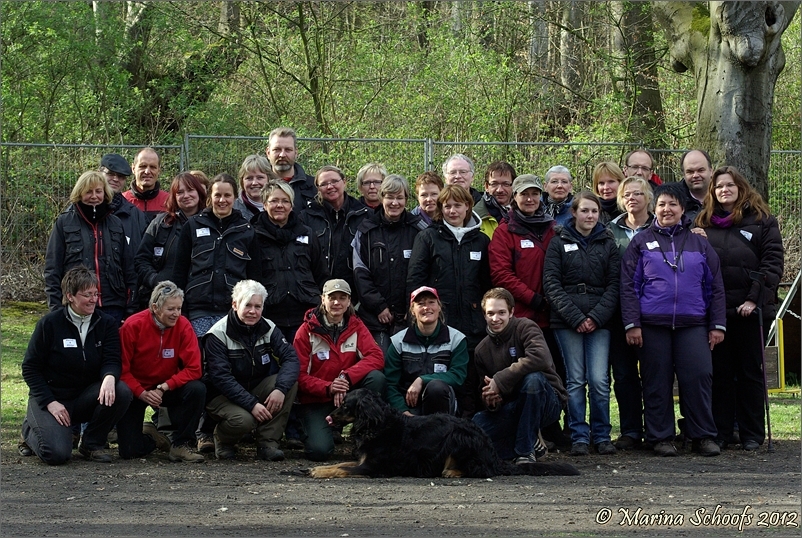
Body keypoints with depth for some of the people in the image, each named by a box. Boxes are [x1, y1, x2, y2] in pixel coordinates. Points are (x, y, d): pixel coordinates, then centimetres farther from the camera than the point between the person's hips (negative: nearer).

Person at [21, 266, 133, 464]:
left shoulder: (106, 323, 0)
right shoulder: (50, 324, -9)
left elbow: (112, 360, -9)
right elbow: (30, 368, -6)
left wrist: (109, 377, -34)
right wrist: (50, 402, -16)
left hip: (87, 397, 3)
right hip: (52, 397, -3)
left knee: (122, 392, -27)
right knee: (57, 454, -24)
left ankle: (92, 443, -3)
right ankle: (31, 429, 14)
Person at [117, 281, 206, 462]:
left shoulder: (183, 326, -14)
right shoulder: (133, 326, -18)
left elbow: (193, 369, -17)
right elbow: (122, 369, -13)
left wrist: (164, 388, -27)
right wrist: (142, 393, -26)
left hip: (166, 388, 2)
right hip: (135, 390, -2)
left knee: (197, 390, -29)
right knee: (130, 451, -13)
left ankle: (180, 445, -11)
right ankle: (149, 435, 25)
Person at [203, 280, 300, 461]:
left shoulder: (268, 328, -3)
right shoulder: (218, 334, -17)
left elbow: (290, 357, -14)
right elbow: (221, 378, -24)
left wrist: (280, 389, -33)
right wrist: (251, 404, -32)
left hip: (256, 389, 5)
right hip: (222, 396, -5)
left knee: (290, 382, -22)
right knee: (242, 419, -36)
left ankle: (267, 442, -16)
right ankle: (223, 441, 2)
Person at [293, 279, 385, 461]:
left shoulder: (356, 326, 0)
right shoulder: (307, 331, -7)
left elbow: (376, 357, -15)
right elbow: (300, 376, -11)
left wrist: (346, 376, -30)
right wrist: (328, 388, -29)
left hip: (348, 394, 2)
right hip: (315, 400, -2)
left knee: (376, 377, -27)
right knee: (320, 450, -26)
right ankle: (314, 431, 12)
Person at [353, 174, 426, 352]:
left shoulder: (418, 229, 5)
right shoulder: (367, 230, 6)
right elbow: (360, 273, 3)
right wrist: (378, 307, -5)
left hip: (408, 315, 0)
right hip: (375, 315, 0)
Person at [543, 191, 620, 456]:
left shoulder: (608, 243, 11)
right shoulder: (559, 242, 6)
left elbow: (614, 285, 5)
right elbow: (551, 284, -2)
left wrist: (596, 317, -8)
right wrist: (575, 317, -10)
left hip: (599, 322, 1)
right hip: (566, 321, -1)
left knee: (599, 380, -7)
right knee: (575, 380, -2)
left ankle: (601, 435, 4)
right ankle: (579, 437, 5)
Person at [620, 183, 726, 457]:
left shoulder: (699, 243, 13)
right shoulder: (641, 242, 9)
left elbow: (715, 287, 13)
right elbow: (629, 285, 4)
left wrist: (717, 324, 7)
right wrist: (632, 324, -4)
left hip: (693, 324, 1)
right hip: (652, 324, -1)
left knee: (698, 377, -8)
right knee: (657, 382, 1)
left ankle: (704, 435, 2)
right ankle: (661, 437, 10)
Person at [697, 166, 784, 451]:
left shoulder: (762, 221, 3)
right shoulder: (704, 223, 13)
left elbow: (772, 264, -4)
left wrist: (755, 299, -13)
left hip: (750, 309, -3)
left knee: (750, 371, 3)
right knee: (719, 371, 5)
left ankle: (752, 434, 7)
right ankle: (720, 431, 9)